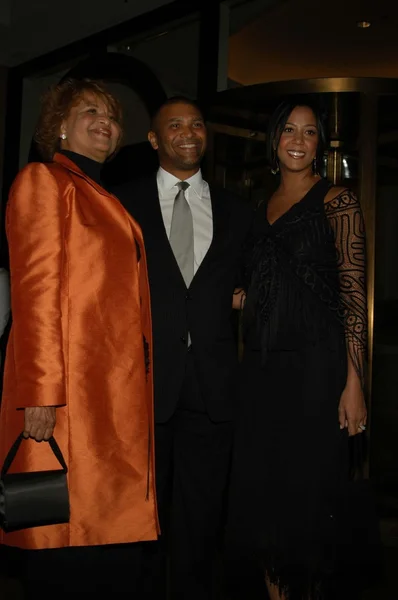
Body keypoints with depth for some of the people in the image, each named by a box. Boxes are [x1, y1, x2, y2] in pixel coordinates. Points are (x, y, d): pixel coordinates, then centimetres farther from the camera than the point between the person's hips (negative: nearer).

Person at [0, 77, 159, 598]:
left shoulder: (111, 203, 25)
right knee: (69, 547, -3)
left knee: (119, 552, 8)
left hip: (122, 396, 8)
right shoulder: (43, 180, 2)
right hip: (71, 395, -7)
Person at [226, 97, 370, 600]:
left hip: (315, 367, -5)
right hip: (260, 368, 6)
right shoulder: (260, 210, 16)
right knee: (261, 492, 9)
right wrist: (240, 298, 4)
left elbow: (354, 294, -8)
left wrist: (354, 382, -15)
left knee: (307, 494, 0)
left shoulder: (337, 201, -1)